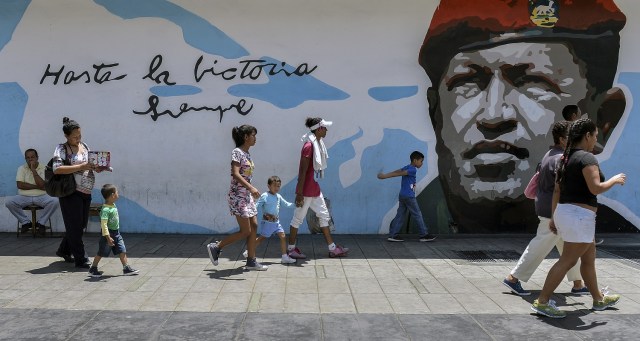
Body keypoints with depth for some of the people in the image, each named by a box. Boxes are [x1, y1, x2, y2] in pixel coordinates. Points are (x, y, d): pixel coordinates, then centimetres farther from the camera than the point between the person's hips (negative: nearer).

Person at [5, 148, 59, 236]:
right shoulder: (21, 168, 5)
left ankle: (41, 222, -6)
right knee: (8, 202, -24)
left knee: (54, 201, -30)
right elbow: (19, 185, -8)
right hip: (24, 197, 1)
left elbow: (42, 185, -15)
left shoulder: (43, 168, -1)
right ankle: (26, 222, -4)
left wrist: (33, 170, -16)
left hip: (41, 196, -1)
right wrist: (37, 186, -12)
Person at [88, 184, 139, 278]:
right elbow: (103, 224, -26)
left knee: (122, 250, 5)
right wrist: (108, 237, -28)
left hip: (116, 232, 8)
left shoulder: (113, 206, 5)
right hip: (108, 233, -8)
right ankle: (93, 269, 21)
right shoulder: (105, 209, -23)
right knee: (101, 252, 5)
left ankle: (126, 268, 8)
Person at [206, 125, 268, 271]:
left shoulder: (247, 154, 14)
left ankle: (251, 261, 11)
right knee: (245, 231, -7)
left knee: (254, 226, 6)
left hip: (247, 195, 9)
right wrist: (251, 187, -35)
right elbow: (235, 174, -25)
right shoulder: (237, 152, -13)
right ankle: (216, 247, 7)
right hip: (238, 195, -9)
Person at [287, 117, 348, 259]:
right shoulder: (309, 146, -19)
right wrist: (299, 193, -20)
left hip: (315, 188, 10)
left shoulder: (318, 144, 10)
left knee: (324, 215, 12)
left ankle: (332, 248, 19)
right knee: (298, 218, 3)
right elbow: (302, 171, -20)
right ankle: (291, 249, 16)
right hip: (306, 189, -10)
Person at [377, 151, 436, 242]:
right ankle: (424, 235, 9)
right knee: (417, 215, 1)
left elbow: (396, 172, 4)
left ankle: (392, 235, 5)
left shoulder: (407, 167, 14)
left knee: (400, 216, 8)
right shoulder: (413, 170, -14)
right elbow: (399, 173, -18)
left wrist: (385, 175, -4)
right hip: (409, 197, -9)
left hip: (402, 196, 9)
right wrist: (385, 176, -21)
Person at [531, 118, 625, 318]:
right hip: (579, 216, -10)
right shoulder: (587, 157, -13)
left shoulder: (566, 158, 13)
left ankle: (598, 299, 35)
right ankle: (542, 302, -5)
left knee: (589, 258, 21)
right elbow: (596, 188, -21)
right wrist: (614, 180, -2)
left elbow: (557, 190, 14)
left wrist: (554, 217, 18)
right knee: (567, 261, -5)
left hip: (564, 212, 10)